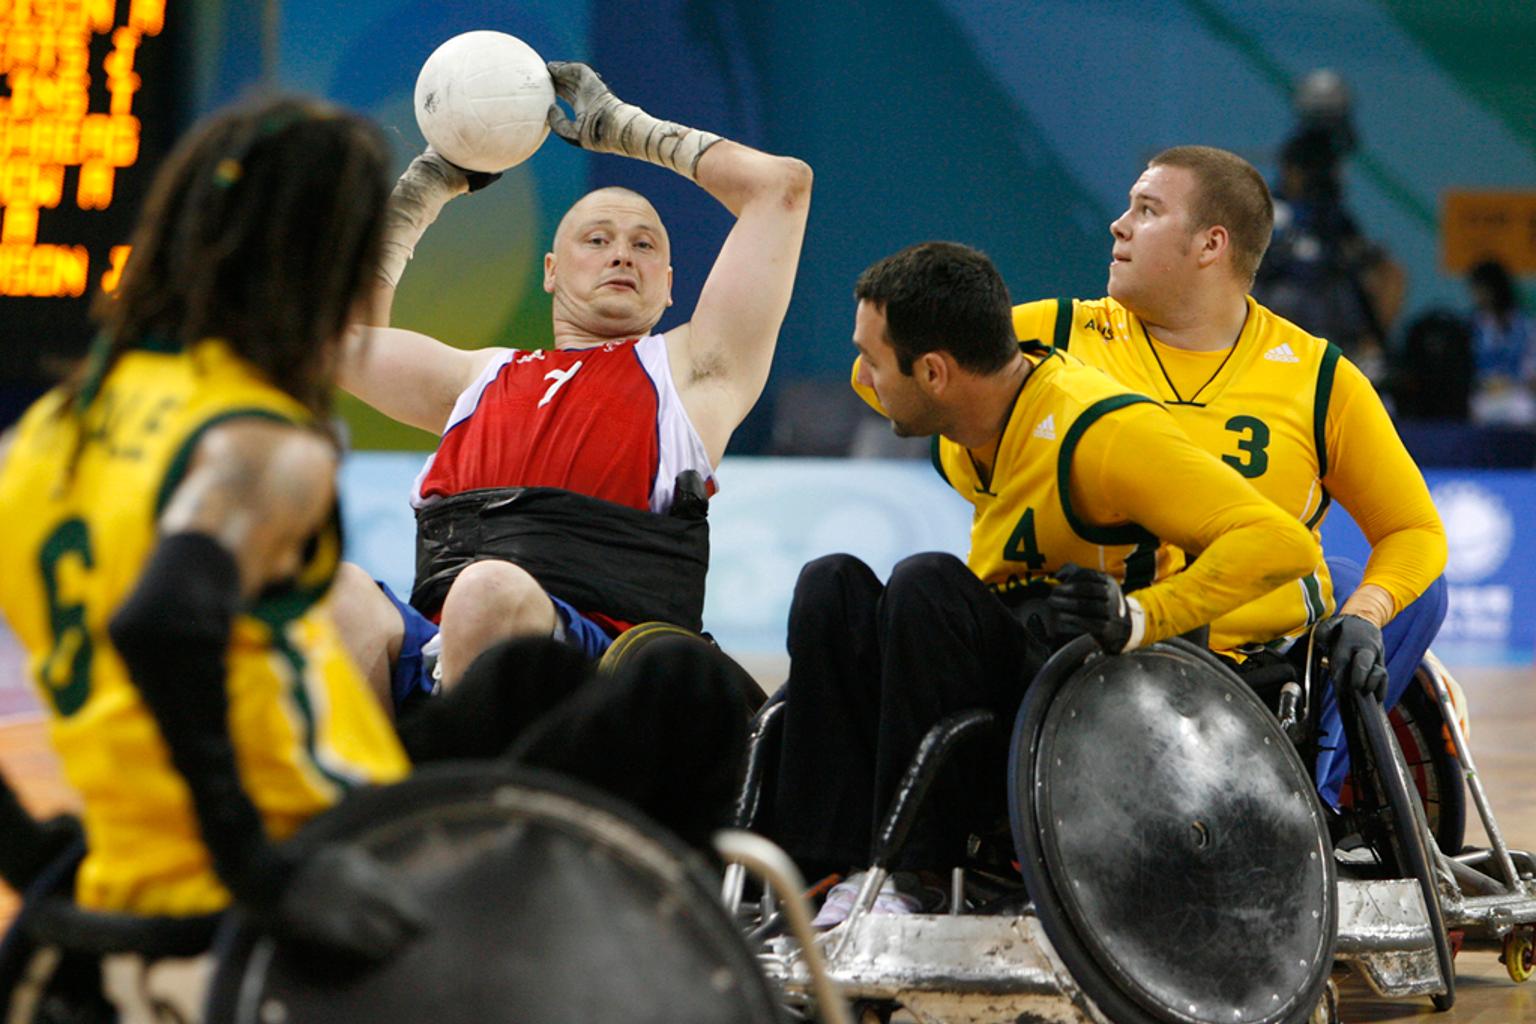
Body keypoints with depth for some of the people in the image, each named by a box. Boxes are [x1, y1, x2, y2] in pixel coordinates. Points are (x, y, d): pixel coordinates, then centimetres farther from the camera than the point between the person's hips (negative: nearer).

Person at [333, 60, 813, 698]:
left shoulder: (688, 370, 23)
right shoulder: (484, 378, 35)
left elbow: (782, 184, 22)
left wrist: (621, 127, 33)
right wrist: (428, 183, 40)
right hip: (438, 657, 3)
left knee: (490, 593, -39)